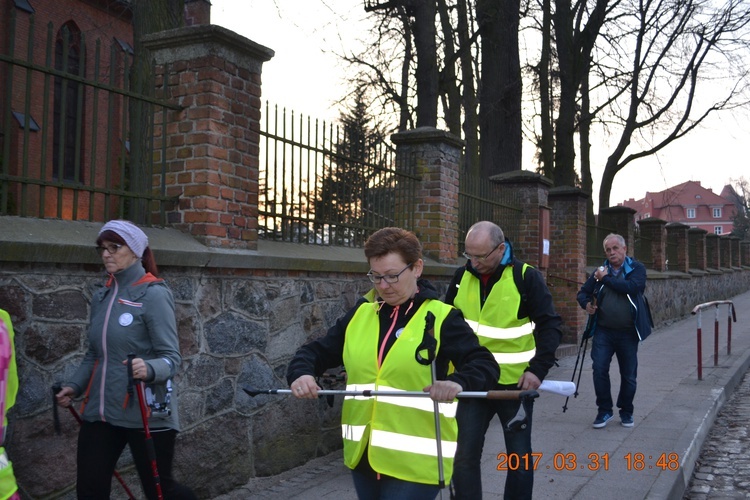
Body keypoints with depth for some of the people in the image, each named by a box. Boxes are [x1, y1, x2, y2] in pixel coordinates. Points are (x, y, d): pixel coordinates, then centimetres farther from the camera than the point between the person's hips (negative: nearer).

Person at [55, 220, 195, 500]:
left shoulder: (154, 293, -11)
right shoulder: (101, 297, 10)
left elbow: (172, 356, -15)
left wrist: (149, 369, -35)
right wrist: (74, 386, 7)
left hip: (145, 413, -6)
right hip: (100, 410, 6)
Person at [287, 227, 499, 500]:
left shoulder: (441, 317, -7)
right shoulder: (361, 312, 7)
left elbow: (485, 365, -12)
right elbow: (317, 351, 11)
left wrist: (458, 382, -33)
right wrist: (302, 373, -11)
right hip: (363, 454, 5)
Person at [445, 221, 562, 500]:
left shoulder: (526, 276, -11)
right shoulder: (462, 276, 2)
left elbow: (550, 326, -9)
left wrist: (539, 369, -19)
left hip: (515, 382, -3)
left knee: (519, 456, 10)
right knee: (464, 455, 3)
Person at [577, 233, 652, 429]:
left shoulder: (636, 268, -1)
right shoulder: (600, 271, 9)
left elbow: (632, 287, -21)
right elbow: (582, 293, 14)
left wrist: (606, 279, -13)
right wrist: (587, 303, -8)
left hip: (628, 332, -2)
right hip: (603, 331, 2)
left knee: (628, 374, 8)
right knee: (599, 369, -8)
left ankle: (626, 412, 26)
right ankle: (604, 409, 8)